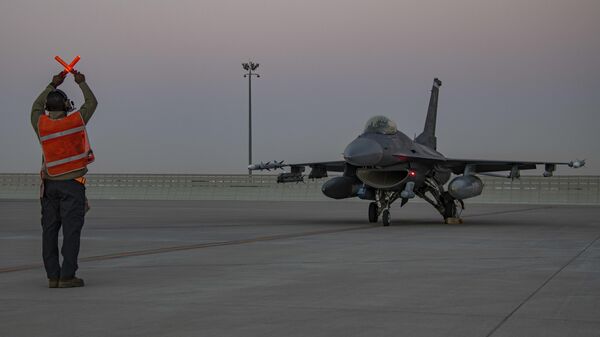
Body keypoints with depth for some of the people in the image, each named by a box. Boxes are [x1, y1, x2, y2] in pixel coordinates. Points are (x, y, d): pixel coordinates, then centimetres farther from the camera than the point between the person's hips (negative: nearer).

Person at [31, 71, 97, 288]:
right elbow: (92, 103, 9)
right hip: (72, 184, -4)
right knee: (71, 230, -5)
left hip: (49, 185, 4)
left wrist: (52, 85, 28)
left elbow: (36, 107, 22)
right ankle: (67, 276, -9)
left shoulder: (41, 124, -2)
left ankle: (53, 276, 4)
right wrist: (81, 83, 22)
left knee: (50, 231, 5)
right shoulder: (75, 121, -9)